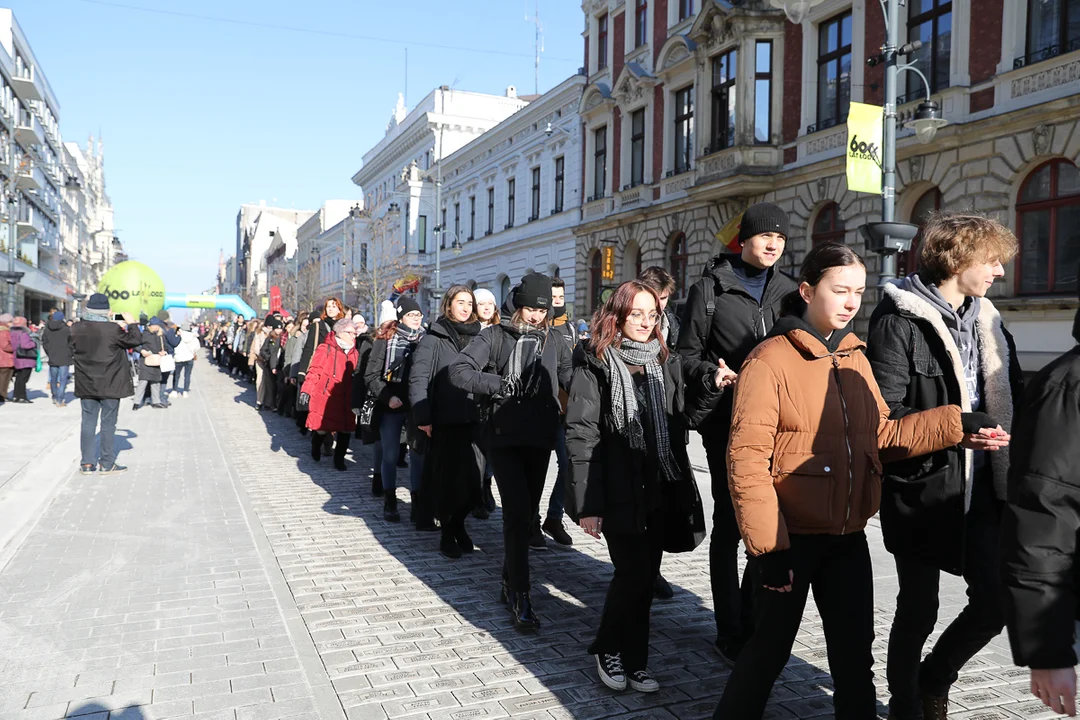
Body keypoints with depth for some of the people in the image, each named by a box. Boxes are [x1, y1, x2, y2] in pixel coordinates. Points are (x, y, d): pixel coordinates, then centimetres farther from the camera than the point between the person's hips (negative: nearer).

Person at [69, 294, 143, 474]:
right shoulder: (113, 329, -17)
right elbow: (135, 341, -5)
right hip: (110, 385, -4)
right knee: (108, 424, 4)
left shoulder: (76, 329, -2)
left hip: (86, 384, 4)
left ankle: (87, 463, 13)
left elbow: (73, 353, 12)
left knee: (88, 422, 11)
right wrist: (131, 324, 8)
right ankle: (107, 464, 9)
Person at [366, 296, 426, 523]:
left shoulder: (425, 339, 2)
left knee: (418, 455, 0)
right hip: (391, 407, -1)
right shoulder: (386, 339, -3)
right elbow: (371, 375, -3)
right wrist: (387, 397, -15)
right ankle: (390, 503, 23)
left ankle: (418, 506, 7)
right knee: (390, 455, 9)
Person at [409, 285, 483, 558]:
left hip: (474, 419, 3)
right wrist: (422, 417, -12)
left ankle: (458, 523, 26)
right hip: (445, 421, -3)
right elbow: (418, 378, -5)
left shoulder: (478, 337, 12)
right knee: (447, 477, 5)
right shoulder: (433, 338, 0)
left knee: (474, 477, 1)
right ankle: (447, 532, 23)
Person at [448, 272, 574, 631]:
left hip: (541, 440, 4)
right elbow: (459, 370, -10)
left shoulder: (555, 341, 9)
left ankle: (510, 582, 32)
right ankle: (520, 597, -2)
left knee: (526, 515, 13)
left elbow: (574, 383, 9)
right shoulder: (495, 336, 0)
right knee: (517, 514, -10)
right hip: (506, 439, -3)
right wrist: (500, 384, -19)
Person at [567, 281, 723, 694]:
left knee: (645, 577, 9)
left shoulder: (667, 364, 10)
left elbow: (682, 421, 13)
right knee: (632, 575, -4)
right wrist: (588, 503, -15)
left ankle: (632, 660, 23)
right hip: (620, 492, -5)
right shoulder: (596, 365, -6)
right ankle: (608, 649, 21)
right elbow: (582, 436, -10)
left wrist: (712, 388, -3)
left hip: (661, 491, 5)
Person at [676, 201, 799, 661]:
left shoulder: (790, 291, 13)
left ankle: (754, 622, 26)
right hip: (728, 424, -4)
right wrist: (718, 375, -17)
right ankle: (730, 633, 14)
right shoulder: (710, 289, 2)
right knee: (729, 525, 4)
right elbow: (688, 355, 2)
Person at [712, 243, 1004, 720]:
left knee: (855, 654, 16)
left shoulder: (855, 358, 9)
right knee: (770, 647, 9)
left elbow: (879, 436, 10)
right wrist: (767, 543, -21)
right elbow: (748, 459, -18)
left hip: (847, 537, 6)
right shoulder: (770, 360, -14)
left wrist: (954, 423, 0)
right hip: (789, 537, -6)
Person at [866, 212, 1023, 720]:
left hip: (982, 488, 6)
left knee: (997, 601, 7)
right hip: (922, 488, -6)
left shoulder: (986, 320, 12)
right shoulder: (899, 320, -11)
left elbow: (1013, 399, 17)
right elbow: (884, 412, -17)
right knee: (918, 611, 8)